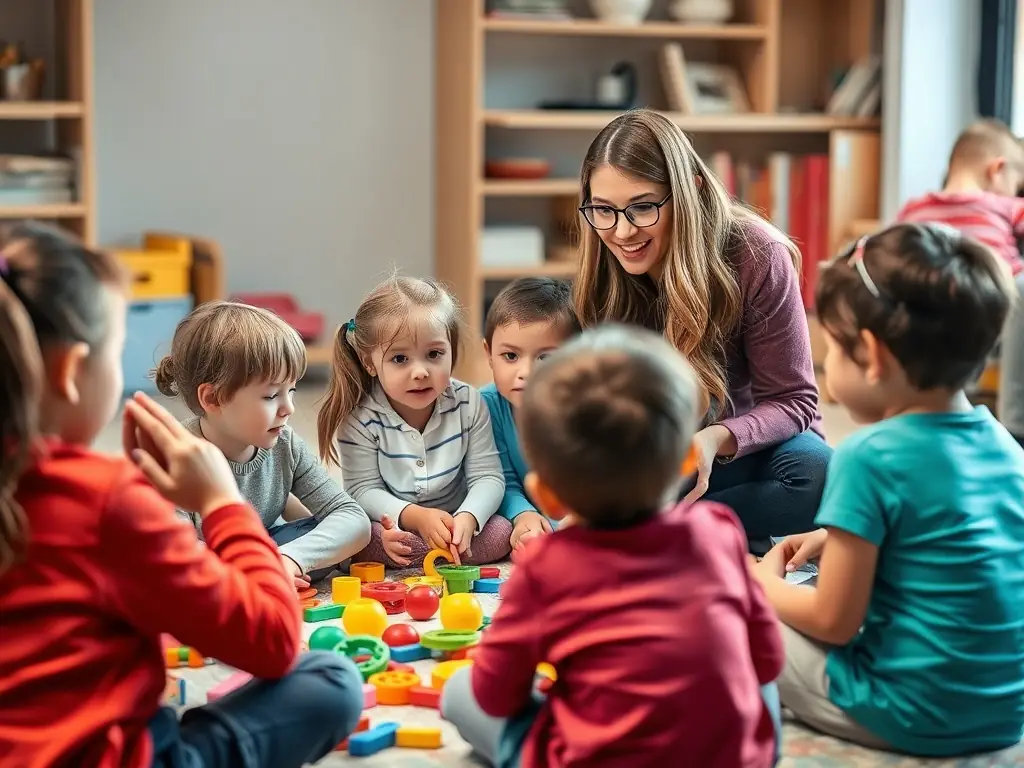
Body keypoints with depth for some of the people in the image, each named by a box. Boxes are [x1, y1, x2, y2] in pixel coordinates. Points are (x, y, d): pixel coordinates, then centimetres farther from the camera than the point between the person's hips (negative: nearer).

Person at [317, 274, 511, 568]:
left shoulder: (468, 403, -9)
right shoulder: (360, 419, -14)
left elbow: (487, 477, -9)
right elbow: (363, 490, -13)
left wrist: (467, 518, -31)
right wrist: (414, 517, -31)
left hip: (454, 523, 3)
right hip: (392, 521, -3)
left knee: (501, 532, -25)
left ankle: (399, 548, -16)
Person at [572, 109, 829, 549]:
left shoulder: (756, 257, -21)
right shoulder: (602, 276, -11)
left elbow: (793, 401, -16)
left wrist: (718, 440, -35)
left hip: (751, 443, -2)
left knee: (819, 475, -36)